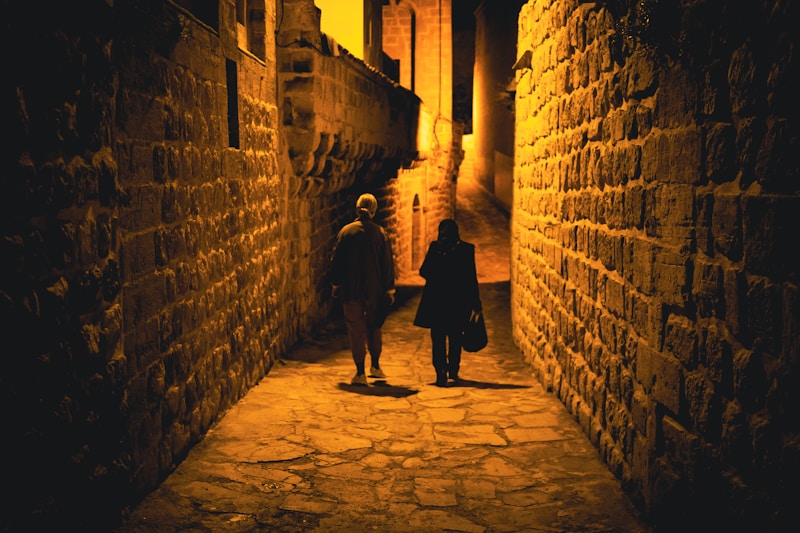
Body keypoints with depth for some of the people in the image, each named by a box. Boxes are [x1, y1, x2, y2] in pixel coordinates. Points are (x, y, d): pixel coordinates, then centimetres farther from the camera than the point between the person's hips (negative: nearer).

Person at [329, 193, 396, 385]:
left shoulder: (346, 232, -2)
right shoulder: (381, 233, -2)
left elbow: (336, 260, 2)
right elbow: (388, 264, -1)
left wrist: (335, 284, 11)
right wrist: (389, 290, 5)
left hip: (350, 289, -1)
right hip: (374, 289, 1)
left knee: (356, 329, 3)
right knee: (374, 326, 19)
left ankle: (360, 373, 2)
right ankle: (375, 366, 20)